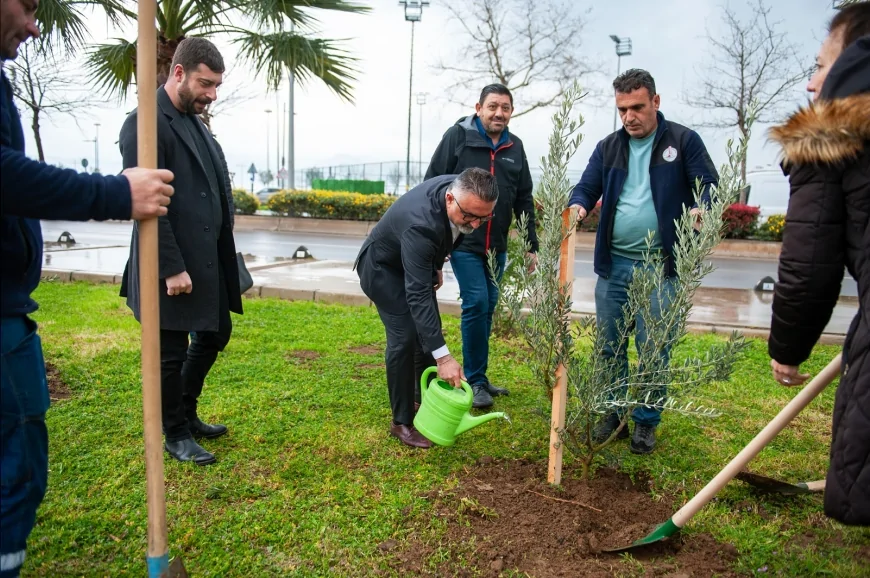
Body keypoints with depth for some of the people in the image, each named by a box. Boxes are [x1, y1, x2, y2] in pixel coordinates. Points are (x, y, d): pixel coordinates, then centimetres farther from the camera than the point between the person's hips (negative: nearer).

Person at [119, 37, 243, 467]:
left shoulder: (195, 122, 13)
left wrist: (222, 257, 13)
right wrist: (172, 268, -20)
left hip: (209, 261, 9)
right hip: (175, 268, -9)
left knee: (215, 335, 18)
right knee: (171, 353, 6)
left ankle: (188, 415, 37)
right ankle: (176, 435, 25)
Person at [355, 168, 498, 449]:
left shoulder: (459, 190, -19)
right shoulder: (420, 224, -42)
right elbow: (418, 295, -43)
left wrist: (436, 265, 13)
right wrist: (444, 356, -45)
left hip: (414, 262, 8)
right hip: (382, 267, -8)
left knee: (428, 331, 6)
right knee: (405, 336, -16)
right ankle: (402, 422, -2)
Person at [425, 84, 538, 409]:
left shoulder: (515, 147, 10)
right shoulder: (457, 137, -5)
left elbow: (524, 200, 14)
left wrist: (531, 245, 12)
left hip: (497, 246, 6)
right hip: (463, 243, -5)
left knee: (488, 307, 10)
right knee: (476, 303, -11)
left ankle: (479, 376, 24)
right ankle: (475, 380, 4)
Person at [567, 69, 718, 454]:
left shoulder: (683, 141, 1)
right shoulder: (608, 147, 11)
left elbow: (709, 186, -1)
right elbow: (586, 188, 10)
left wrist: (700, 210, -24)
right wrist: (579, 206, -14)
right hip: (613, 264, 4)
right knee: (610, 346, 10)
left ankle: (646, 423, 20)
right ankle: (614, 415, 26)